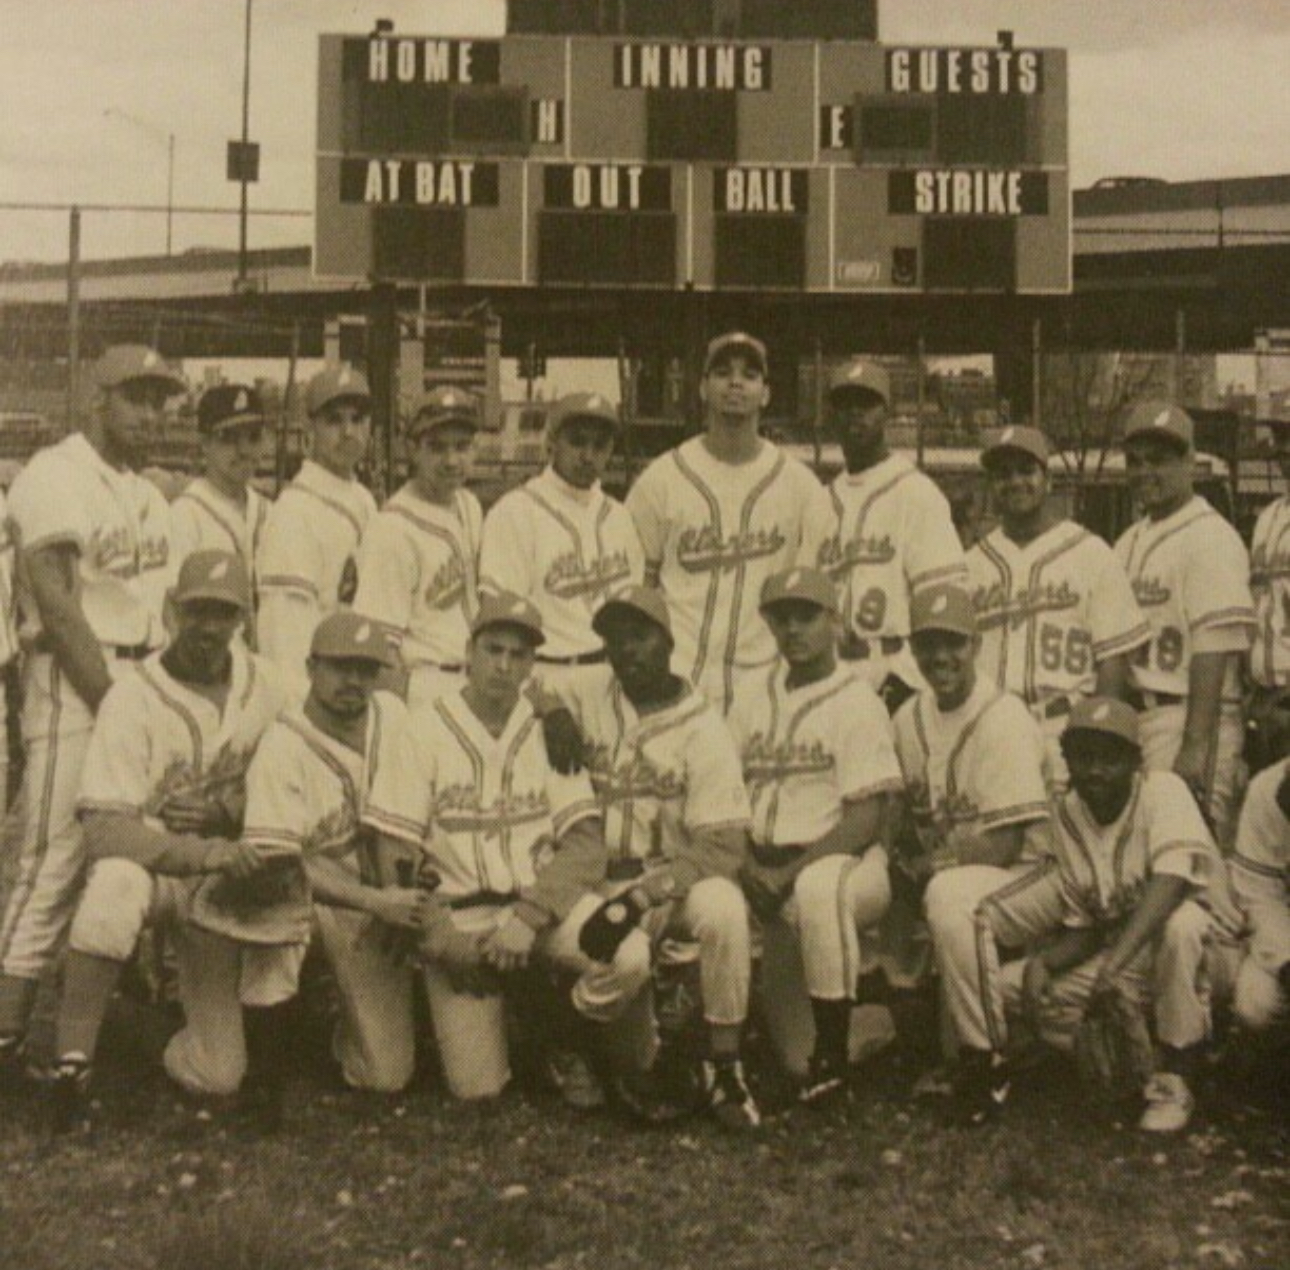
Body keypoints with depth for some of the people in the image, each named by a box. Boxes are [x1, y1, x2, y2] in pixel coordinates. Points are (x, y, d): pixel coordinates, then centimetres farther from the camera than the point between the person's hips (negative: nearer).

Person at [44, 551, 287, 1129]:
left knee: (218, 1076, -3)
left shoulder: (263, 683, -1)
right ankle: (71, 1061, -27)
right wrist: (208, 853, -35)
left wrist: (225, 810, -12)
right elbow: (103, 828, -23)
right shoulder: (134, 698, -15)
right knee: (116, 881, -42)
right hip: (151, 867, -3)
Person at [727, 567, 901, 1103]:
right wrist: (747, 862, -6)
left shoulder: (857, 702, -5)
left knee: (818, 887, -36)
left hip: (842, 858, -6)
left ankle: (831, 1055, -24)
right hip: (760, 863, 6)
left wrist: (790, 872, -19)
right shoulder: (752, 694, 13)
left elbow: (866, 820, -12)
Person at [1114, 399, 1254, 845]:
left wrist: (1195, 745, -22)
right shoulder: (1129, 541, 17)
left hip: (1188, 716, -8)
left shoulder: (1210, 539, -9)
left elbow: (1214, 651, -17)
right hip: (1131, 718, 8)